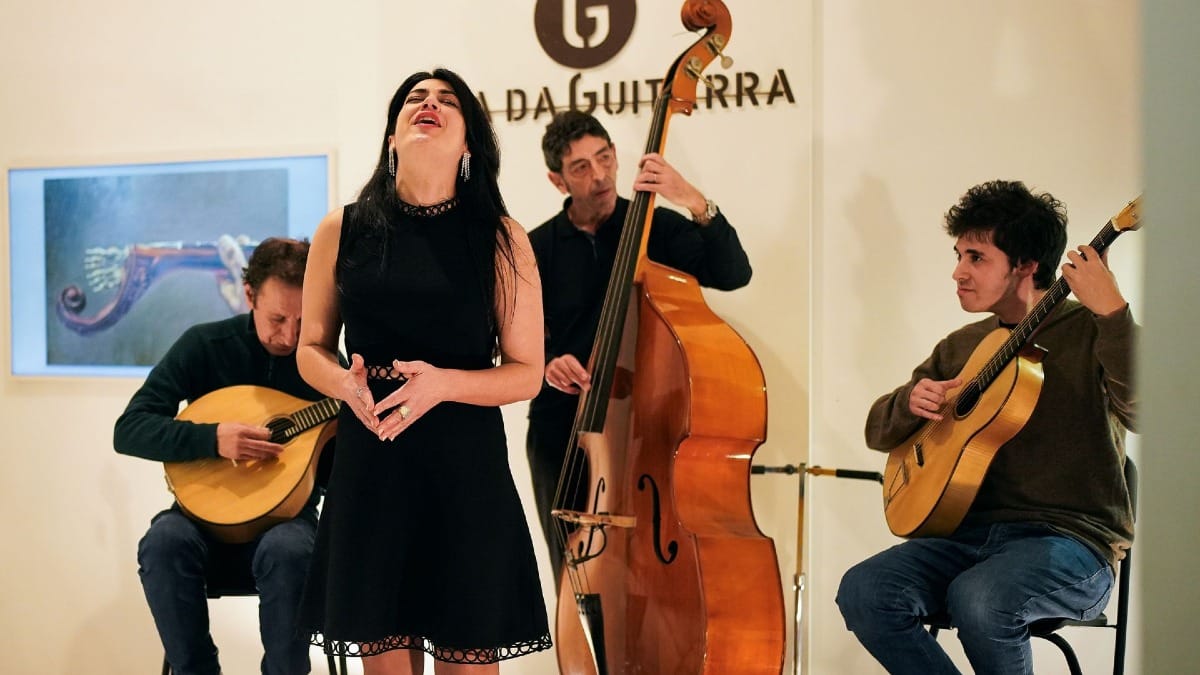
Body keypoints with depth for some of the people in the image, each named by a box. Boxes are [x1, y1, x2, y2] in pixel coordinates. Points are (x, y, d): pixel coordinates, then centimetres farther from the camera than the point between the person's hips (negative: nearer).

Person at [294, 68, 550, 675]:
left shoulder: (501, 238, -2)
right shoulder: (342, 231, 3)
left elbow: (527, 372, -1)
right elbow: (311, 348, 11)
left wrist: (444, 383, -19)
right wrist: (346, 384, -11)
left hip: (466, 470, -1)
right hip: (367, 469, 2)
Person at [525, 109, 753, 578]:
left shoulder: (657, 227, 2)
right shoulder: (538, 249, 5)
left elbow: (733, 274, -13)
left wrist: (698, 205, -26)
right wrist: (546, 364, -17)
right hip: (562, 432, 2)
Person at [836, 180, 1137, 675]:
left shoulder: (1091, 332, -3)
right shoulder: (960, 347, 16)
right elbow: (878, 430, 22)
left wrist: (1111, 311, -32)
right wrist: (911, 402, 0)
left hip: (1072, 542, -5)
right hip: (971, 533, 5)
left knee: (977, 598, -35)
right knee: (863, 591, -21)